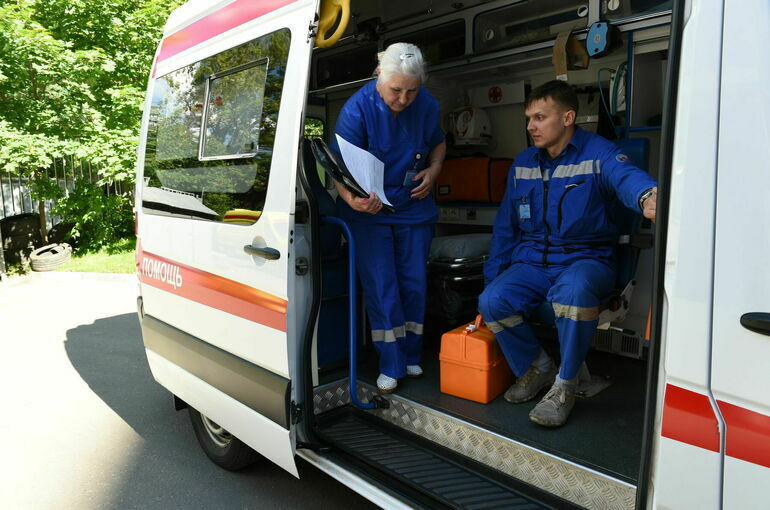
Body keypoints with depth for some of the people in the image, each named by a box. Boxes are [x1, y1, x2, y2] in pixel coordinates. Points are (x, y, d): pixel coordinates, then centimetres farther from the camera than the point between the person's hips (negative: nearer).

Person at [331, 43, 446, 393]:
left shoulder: (427, 105, -4)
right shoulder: (358, 108, -17)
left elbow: (438, 142, 17)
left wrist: (433, 169, -4)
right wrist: (352, 199, -43)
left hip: (414, 207, 4)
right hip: (369, 210, -3)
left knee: (414, 284, 7)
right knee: (380, 288, -4)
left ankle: (411, 357, 25)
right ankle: (391, 365, 10)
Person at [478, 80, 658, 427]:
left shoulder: (597, 153, -5)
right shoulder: (522, 164, 12)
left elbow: (626, 176, -30)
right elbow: (505, 229, 16)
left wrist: (648, 195, -56)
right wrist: (491, 280, 10)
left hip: (585, 259, -4)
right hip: (531, 262, 5)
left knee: (573, 290, -38)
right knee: (491, 301, -23)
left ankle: (565, 385, -14)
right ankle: (535, 368, 6)